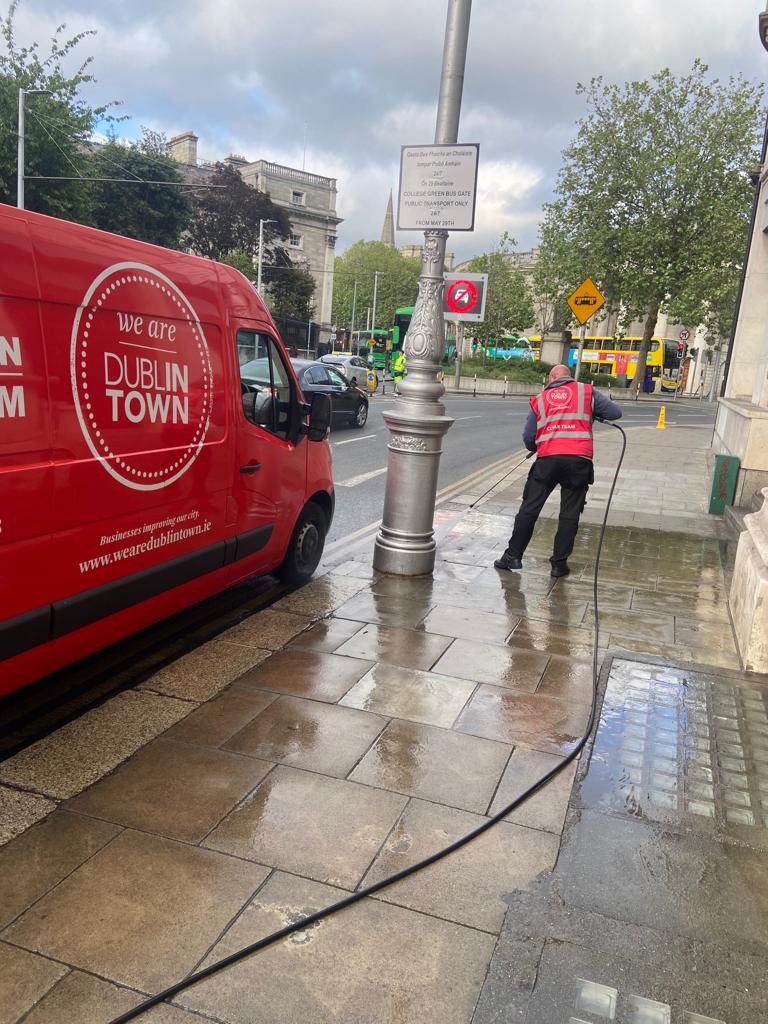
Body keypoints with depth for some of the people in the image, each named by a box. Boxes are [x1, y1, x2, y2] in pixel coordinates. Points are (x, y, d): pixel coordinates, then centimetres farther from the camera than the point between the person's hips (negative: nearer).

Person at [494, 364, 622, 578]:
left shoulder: (539, 399, 17)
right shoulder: (587, 392, 12)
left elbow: (528, 437, 12)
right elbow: (615, 412, 8)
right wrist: (593, 413, 25)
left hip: (548, 459, 1)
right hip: (579, 460, -1)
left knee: (529, 508, 8)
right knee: (569, 513, 7)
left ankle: (513, 555, 11)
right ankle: (559, 563, 9)